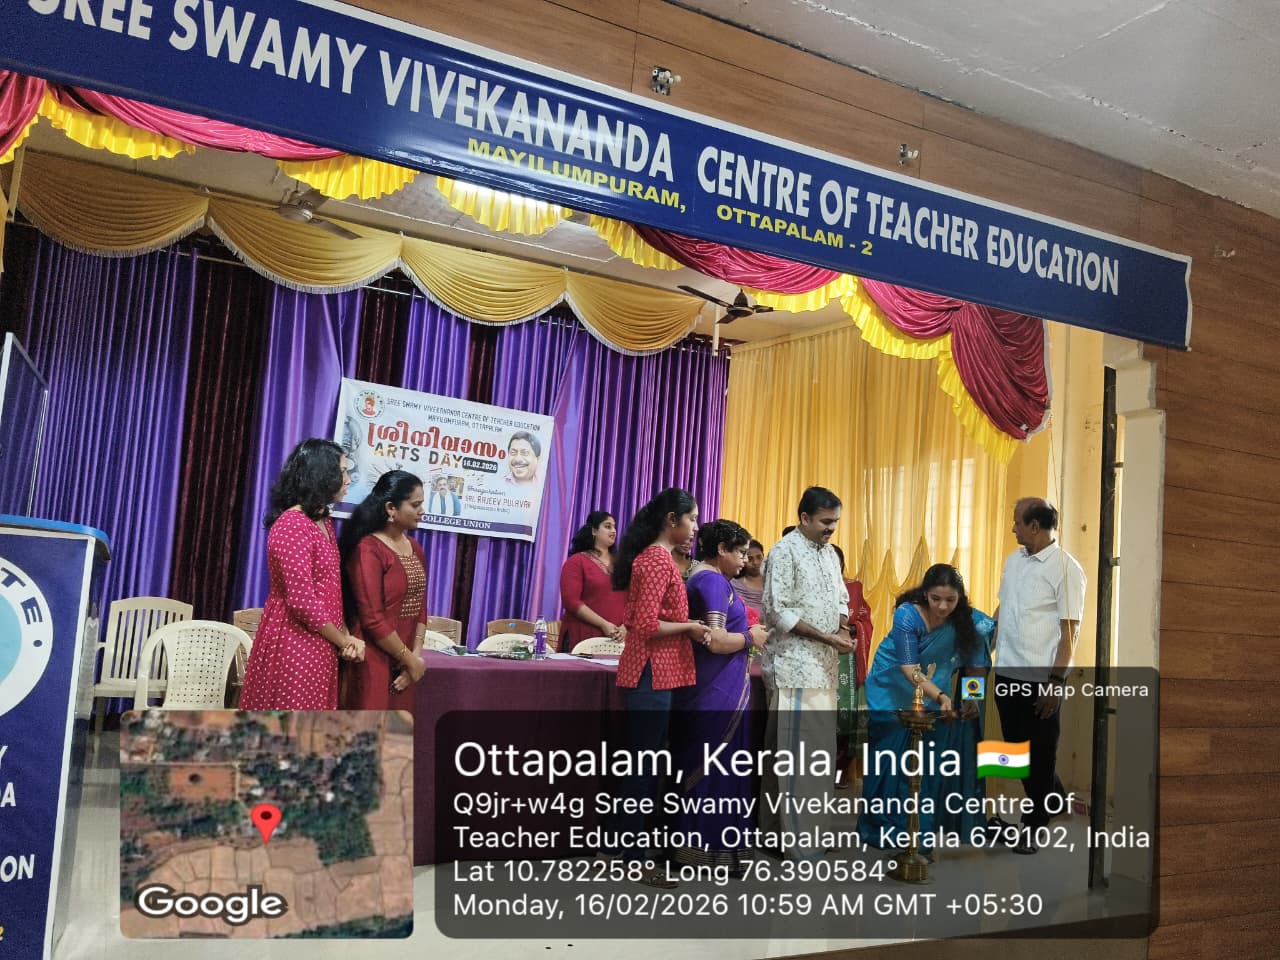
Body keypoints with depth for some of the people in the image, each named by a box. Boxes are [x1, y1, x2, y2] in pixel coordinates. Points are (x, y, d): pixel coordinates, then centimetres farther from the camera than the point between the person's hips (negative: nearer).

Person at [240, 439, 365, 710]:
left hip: (317, 646, 9)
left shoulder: (323, 523, 12)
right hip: (293, 643, -9)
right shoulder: (292, 526, -18)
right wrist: (344, 641, -10)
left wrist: (345, 636, 0)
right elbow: (302, 600, -22)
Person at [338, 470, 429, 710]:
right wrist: (411, 659, -11)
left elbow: (420, 607, 10)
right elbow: (372, 620, -18)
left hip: (402, 662, 8)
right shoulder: (368, 549, -14)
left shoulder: (414, 548, 11)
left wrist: (416, 656, -3)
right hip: (373, 661, -8)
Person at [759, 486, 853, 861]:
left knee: (818, 751, 11)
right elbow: (778, 611, -16)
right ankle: (800, 843, -3)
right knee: (801, 752, -8)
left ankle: (776, 828, 21)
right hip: (794, 664, -8)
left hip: (823, 664, 9)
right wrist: (828, 637, -17)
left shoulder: (829, 553, 14)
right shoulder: (785, 552, -11)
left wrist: (843, 630, -2)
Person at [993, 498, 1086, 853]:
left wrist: (1056, 682, -15)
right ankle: (1055, 800, 35)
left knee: (1040, 755, 7)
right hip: (1007, 673, 7)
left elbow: (1070, 631, -12)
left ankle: (1032, 829, 20)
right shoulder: (1013, 560, 10)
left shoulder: (1065, 568, -11)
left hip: (1040, 678, -7)